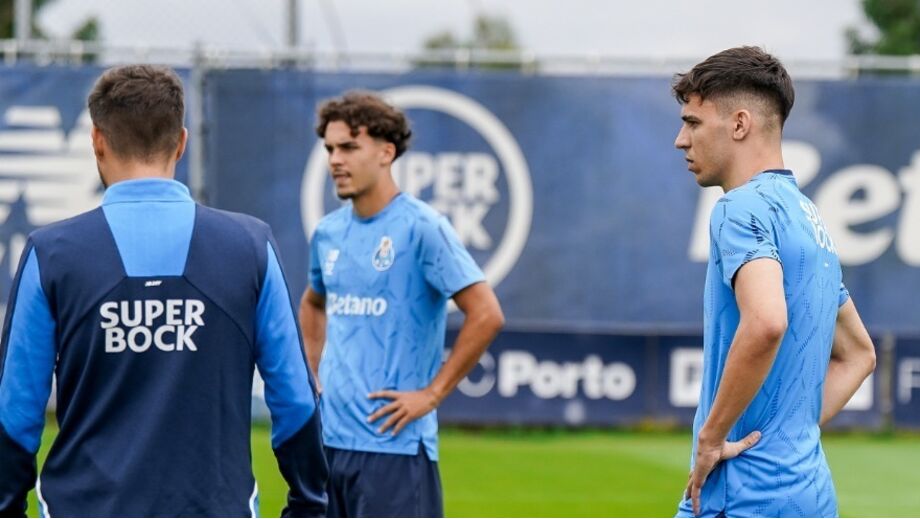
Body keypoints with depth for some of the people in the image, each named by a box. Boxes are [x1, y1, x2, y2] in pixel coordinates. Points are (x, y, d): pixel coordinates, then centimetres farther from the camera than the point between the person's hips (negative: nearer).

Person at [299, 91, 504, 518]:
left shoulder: (421, 227, -9)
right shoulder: (328, 232, 11)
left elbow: (486, 315, -15)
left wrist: (431, 393, -14)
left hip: (393, 443, -7)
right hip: (330, 439, 7)